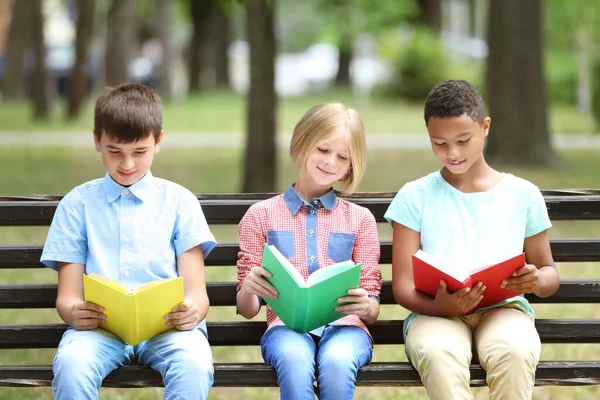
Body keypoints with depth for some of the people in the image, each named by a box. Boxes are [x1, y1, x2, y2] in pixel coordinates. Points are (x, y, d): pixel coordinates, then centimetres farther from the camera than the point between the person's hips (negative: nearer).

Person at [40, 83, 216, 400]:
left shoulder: (179, 201, 14)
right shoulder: (77, 204, 15)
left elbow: (196, 291, 7)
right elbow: (67, 295, 9)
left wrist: (192, 311, -19)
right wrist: (74, 313, -18)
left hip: (167, 325, 0)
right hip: (100, 325, 0)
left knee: (194, 365, -35)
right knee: (71, 363, -35)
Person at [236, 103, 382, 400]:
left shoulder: (360, 219, 17)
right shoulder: (261, 215, 14)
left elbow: (371, 310, 13)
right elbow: (247, 309, 13)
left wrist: (366, 307, -12)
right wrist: (248, 289, -12)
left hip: (343, 325, 1)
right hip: (286, 326, 0)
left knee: (337, 361, -37)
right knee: (294, 360, -38)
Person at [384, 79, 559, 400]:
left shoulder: (522, 195, 13)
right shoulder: (415, 196, 9)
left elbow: (549, 273, 18)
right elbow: (402, 283, 4)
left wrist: (537, 281, -9)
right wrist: (440, 306, -19)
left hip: (504, 308, 1)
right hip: (435, 313, -1)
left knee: (515, 353, -36)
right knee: (438, 355, -38)